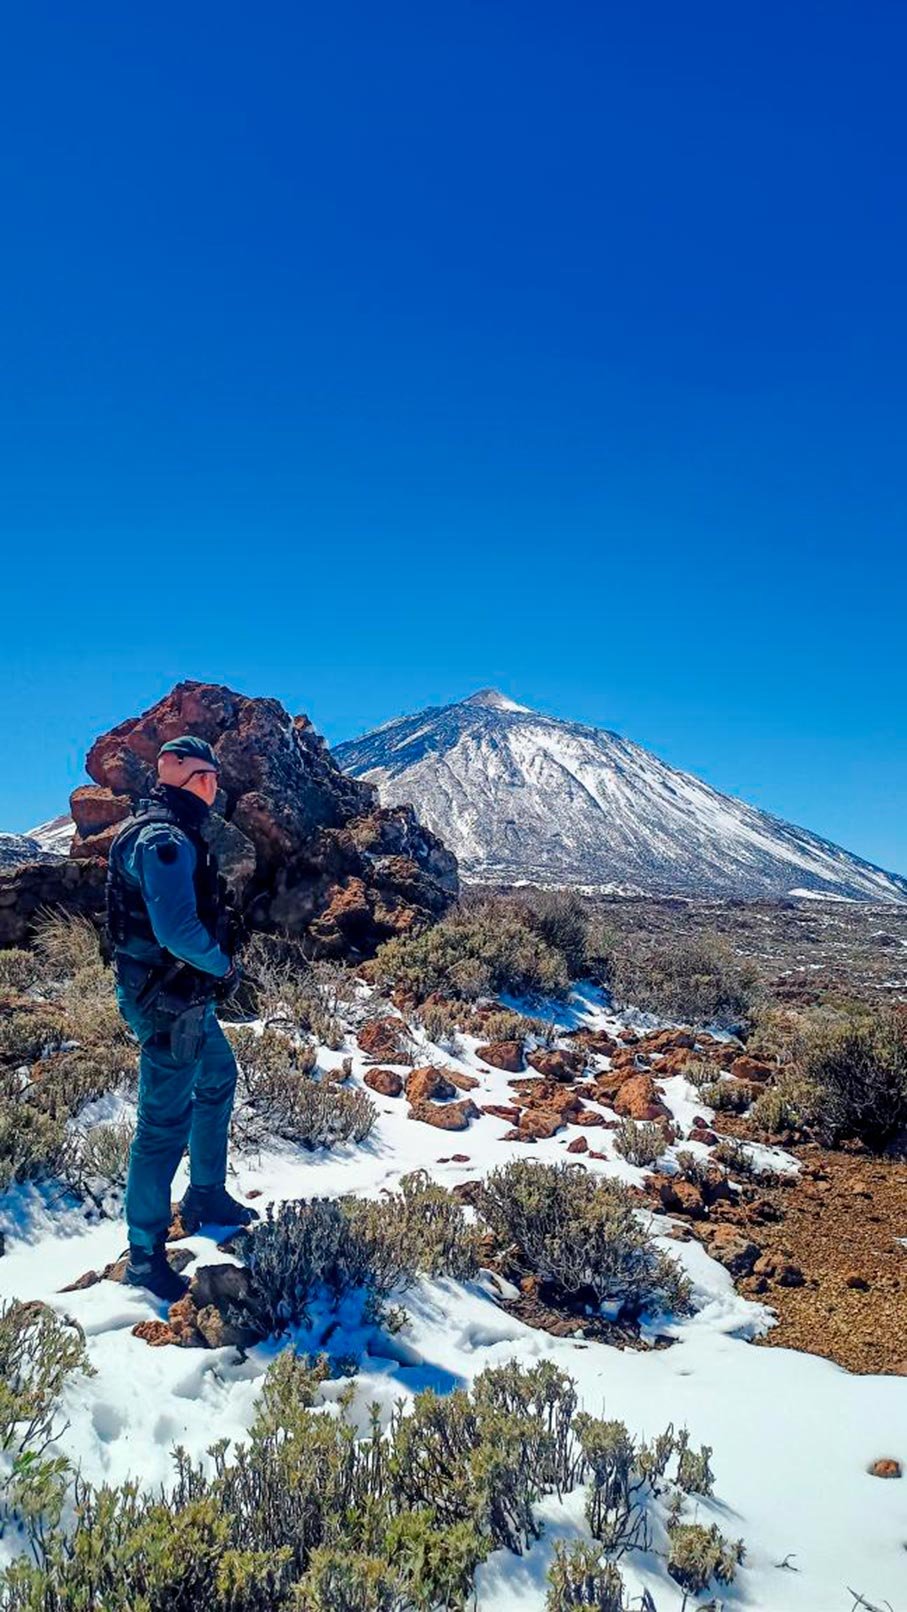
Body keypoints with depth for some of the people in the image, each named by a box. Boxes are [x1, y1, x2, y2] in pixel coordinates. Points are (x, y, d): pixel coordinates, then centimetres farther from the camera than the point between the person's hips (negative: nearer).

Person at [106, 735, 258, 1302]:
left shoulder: (165, 832, 11)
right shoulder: (166, 839, -23)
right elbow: (178, 929, -32)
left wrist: (218, 964, 8)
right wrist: (223, 966, -15)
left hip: (189, 998, 11)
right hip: (168, 1004, -11)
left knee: (219, 1081, 25)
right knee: (165, 1122, -2)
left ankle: (207, 1196, 41)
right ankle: (145, 1256, 12)